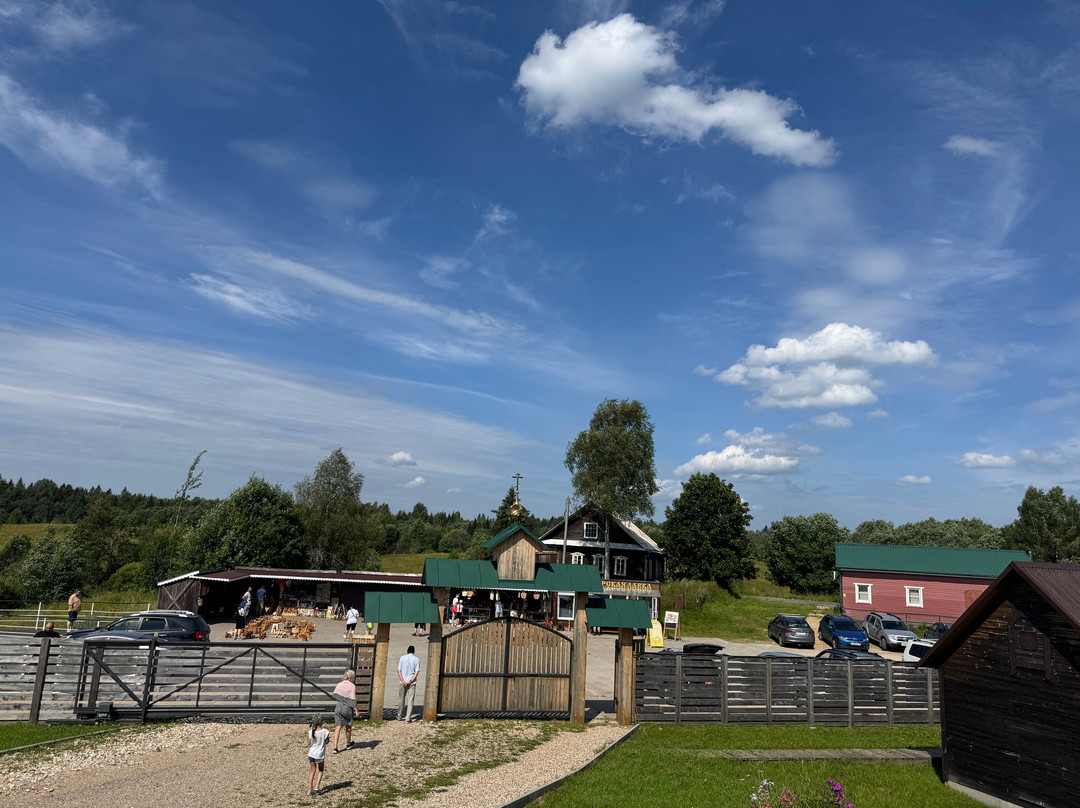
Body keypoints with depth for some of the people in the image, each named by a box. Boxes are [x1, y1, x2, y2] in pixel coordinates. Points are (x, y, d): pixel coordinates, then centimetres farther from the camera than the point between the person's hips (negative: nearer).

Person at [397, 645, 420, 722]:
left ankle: (400, 716, 23)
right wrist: (410, 681, -10)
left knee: (402, 700, 14)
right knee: (410, 701, 1)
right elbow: (417, 672, -7)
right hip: (412, 683, -2)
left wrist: (403, 681, -8)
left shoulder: (402, 658, 5)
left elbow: (399, 670, -2)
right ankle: (408, 718, -4)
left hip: (403, 683, 2)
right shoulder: (416, 659, 1)